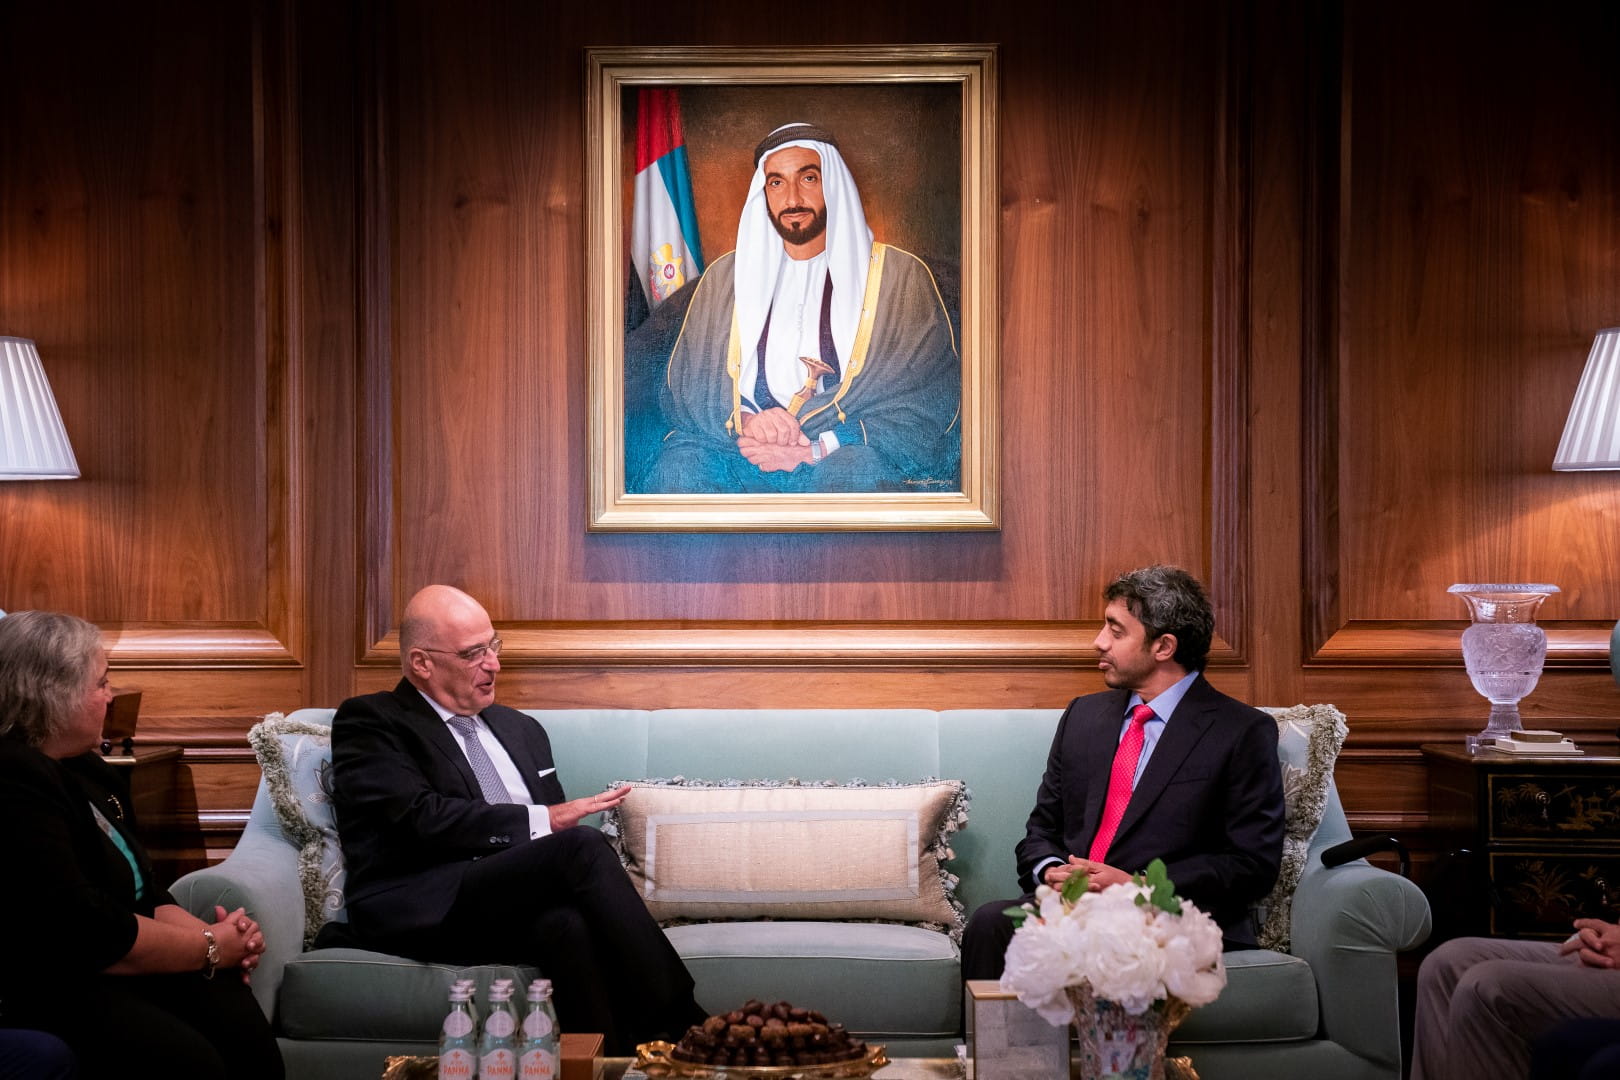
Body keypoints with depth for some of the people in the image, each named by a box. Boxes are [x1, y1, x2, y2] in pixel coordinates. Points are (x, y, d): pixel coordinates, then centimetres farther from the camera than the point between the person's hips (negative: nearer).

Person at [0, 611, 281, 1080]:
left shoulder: (85, 771, 17)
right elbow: (84, 930, -21)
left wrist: (214, 936, -1)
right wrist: (209, 948, -9)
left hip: (113, 971, 9)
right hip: (43, 991, -9)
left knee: (239, 1021, -19)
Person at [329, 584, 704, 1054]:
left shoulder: (521, 729, 26)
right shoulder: (369, 721, 5)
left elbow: (557, 830, 21)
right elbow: (420, 818, -10)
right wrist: (539, 821, -11)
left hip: (519, 899, 6)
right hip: (424, 909, -5)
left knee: (569, 922, -33)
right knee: (583, 847, -28)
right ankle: (681, 1033, -28)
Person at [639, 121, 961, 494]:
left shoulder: (900, 275, 8)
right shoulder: (724, 277, 18)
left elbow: (929, 401, -2)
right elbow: (684, 386, 10)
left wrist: (819, 448, -14)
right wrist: (743, 420, -14)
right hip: (744, 455, 3)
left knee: (860, 468, -39)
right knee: (679, 463, -29)